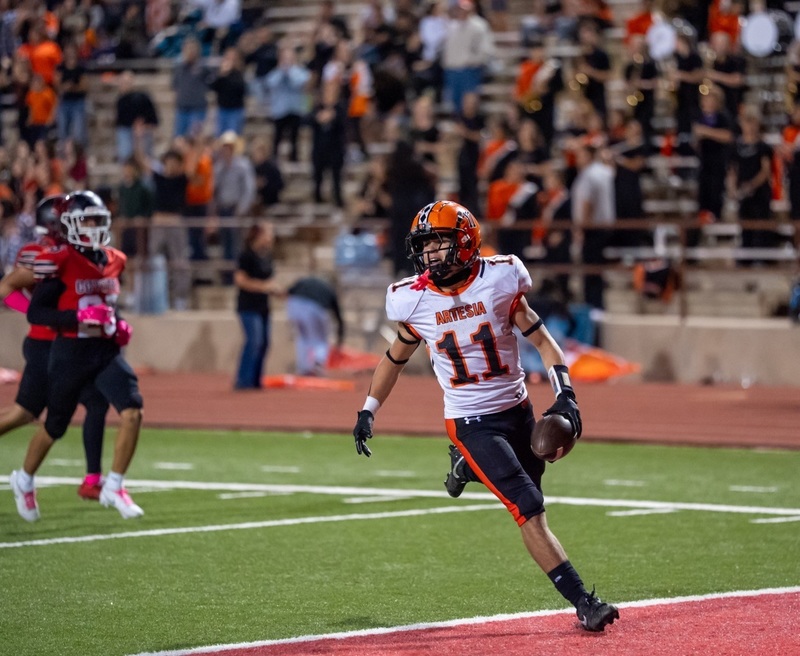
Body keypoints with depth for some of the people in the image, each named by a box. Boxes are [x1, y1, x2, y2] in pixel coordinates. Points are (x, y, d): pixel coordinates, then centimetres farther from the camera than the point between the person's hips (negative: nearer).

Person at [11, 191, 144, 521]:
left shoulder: (113, 261, 7)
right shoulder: (59, 262, -13)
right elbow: (35, 313, -15)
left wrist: (119, 326, 5)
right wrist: (79, 317, -25)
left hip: (107, 350, 5)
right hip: (71, 353, -5)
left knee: (132, 412, -16)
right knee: (54, 427, 10)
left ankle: (114, 488, -4)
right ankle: (24, 481, 37)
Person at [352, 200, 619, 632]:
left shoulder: (498, 281, -9)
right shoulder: (415, 301, -7)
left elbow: (540, 339, -2)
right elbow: (395, 357, 11)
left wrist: (565, 394, -12)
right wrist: (368, 411, 13)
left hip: (517, 410, 3)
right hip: (470, 422, -3)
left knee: (529, 508, 12)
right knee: (531, 514, -14)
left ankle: (466, 467, 36)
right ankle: (583, 603, -12)